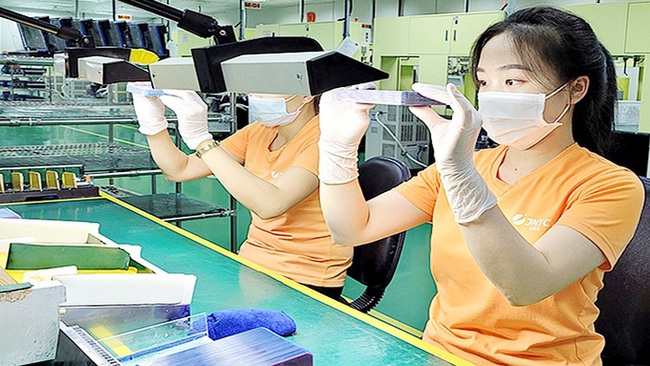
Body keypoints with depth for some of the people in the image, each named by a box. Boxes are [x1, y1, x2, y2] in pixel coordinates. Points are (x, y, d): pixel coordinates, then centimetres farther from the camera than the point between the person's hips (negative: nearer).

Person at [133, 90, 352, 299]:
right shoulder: (259, 131, 7)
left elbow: (270, 204, -31)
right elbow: (179, 170, 8)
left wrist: (200, 137, -29)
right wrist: (153, 121, -10)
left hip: (305, 282, -6)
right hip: (250, 265, 7)